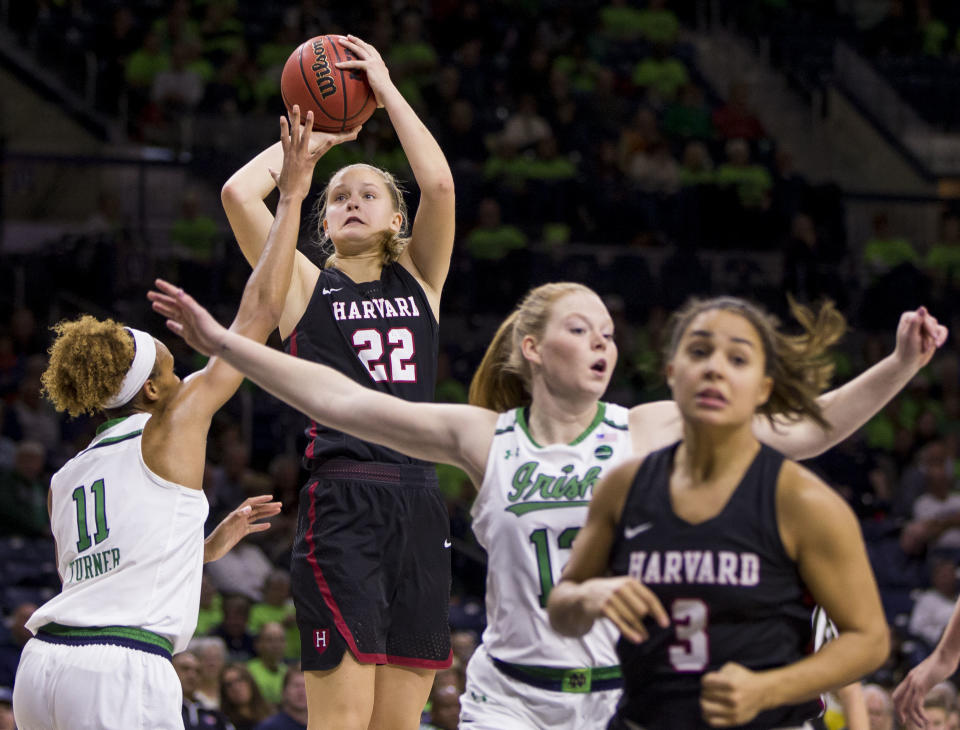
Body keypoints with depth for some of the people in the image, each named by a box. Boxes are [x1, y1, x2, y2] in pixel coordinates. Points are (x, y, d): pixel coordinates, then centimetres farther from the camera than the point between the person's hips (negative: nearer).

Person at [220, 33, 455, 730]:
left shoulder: (419, 279, 16)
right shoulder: (307, 287, 10)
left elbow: (440, 184, -1)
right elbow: (240, 193, -4)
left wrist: (386, 88, 4)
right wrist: (307, 139, 10)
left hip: (419, 502, 3)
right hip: (341, 503, -3)